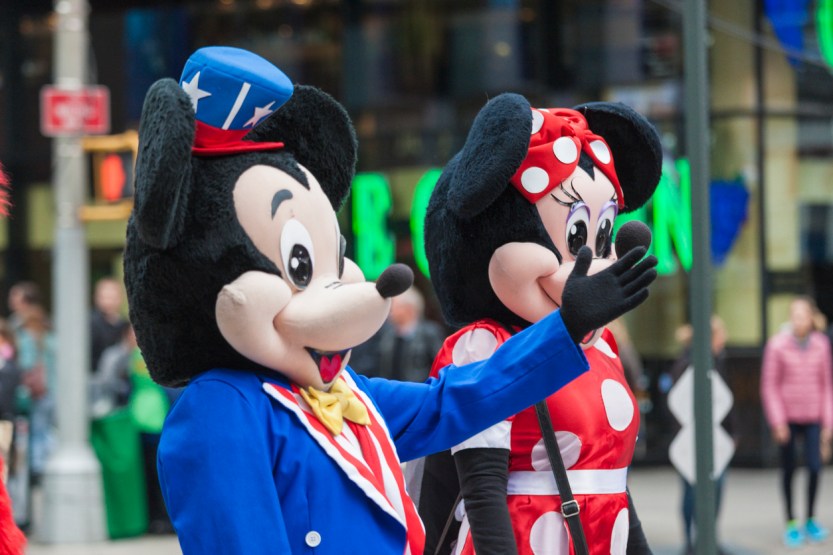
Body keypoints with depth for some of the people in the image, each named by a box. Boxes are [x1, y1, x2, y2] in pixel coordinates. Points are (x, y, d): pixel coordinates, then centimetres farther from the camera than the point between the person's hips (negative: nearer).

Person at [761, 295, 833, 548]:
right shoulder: (777, 345, -5)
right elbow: (769, 385, -3)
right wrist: (777, 421, -8)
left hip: (812, 417, 1)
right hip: (787, 417, -1)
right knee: (788, 469, 5)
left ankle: (810, 520, 9)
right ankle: (791, 523, 16)